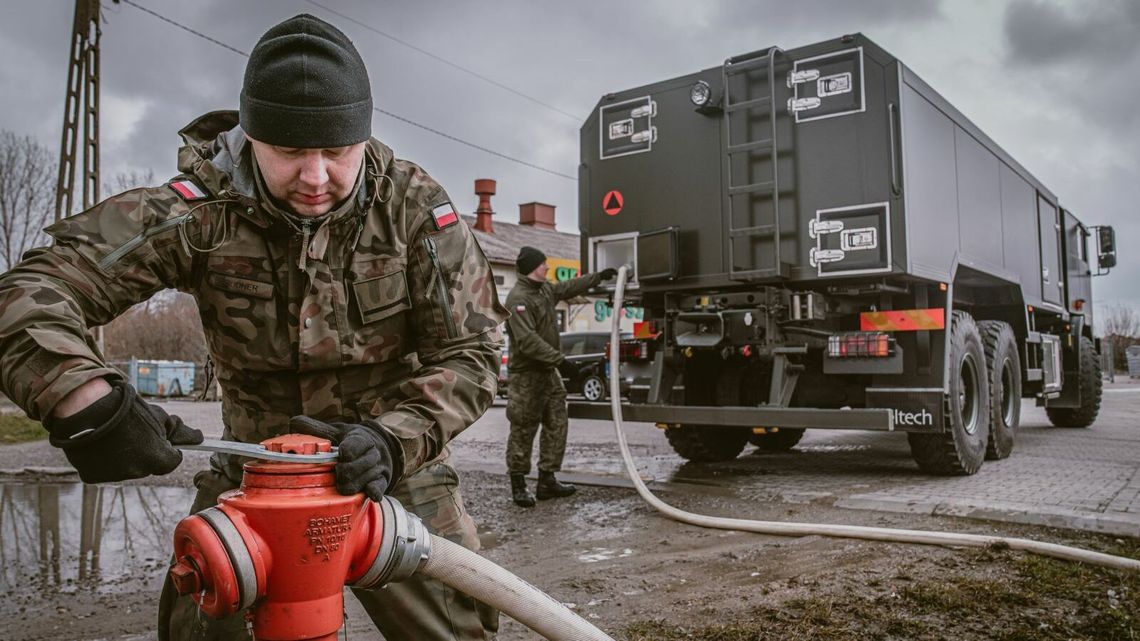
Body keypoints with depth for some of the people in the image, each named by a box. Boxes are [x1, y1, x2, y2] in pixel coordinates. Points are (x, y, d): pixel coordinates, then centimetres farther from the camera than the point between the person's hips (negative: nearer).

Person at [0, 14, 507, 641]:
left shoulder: (414, 206, -14)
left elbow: (469, 351, -13)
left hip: (391, 470, 0)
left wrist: (395, 437, -30)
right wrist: (83, 397, -38)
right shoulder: (203, 209, -14)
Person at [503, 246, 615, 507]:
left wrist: (599, 277, 29)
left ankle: (547, 480, 16)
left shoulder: (545, 289, 11)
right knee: (523, 432, -1)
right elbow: (527, 341, -27)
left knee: (557, 425, 9)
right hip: (526, 375, -9)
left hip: (548, 371, 10)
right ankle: (518, 485, 9)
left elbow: (570, 287, 28)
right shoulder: (518, 298, -19)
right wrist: (559, 358, -27)